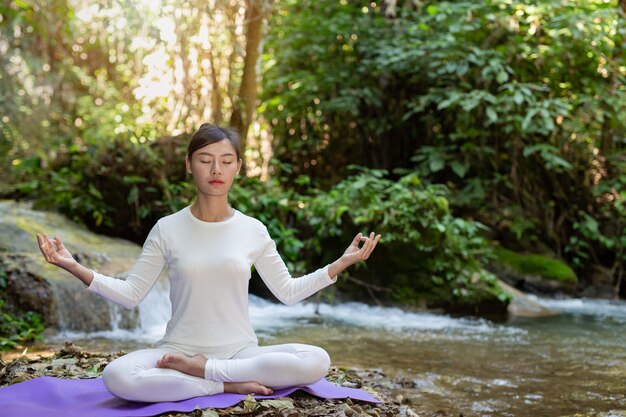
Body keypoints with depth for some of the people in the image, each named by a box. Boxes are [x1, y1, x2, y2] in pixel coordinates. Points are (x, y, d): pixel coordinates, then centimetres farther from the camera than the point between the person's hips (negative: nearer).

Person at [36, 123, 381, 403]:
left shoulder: (253, 231, 3)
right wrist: (75, 268, -11)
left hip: (239, 352, 2)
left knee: (316, 361, -27)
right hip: (178, 351, -1)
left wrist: (341, 263, 2)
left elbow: (288, 292, 10)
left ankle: (200, 370, -16)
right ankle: (228, 384, -19)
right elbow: (130, 295, 1)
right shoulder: (167, 229, 0)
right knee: (117, 377, -33)